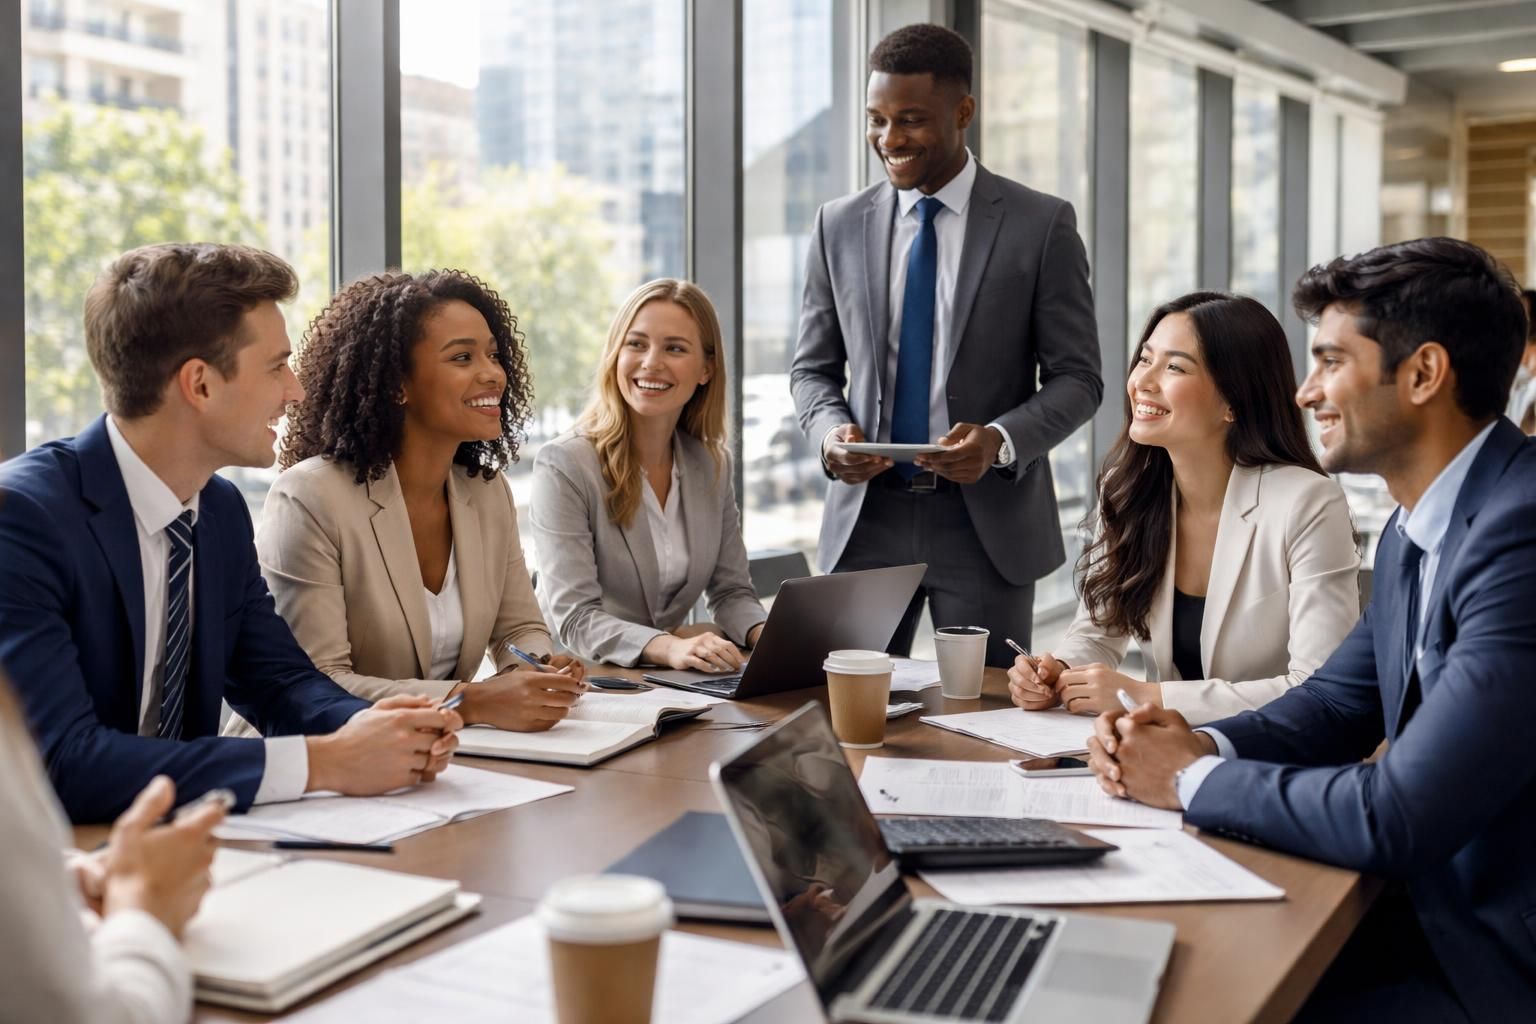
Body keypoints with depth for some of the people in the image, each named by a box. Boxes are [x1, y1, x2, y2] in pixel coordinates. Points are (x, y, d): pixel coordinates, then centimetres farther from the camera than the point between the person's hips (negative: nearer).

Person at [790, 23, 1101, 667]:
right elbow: (813, 368, 12)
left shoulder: (1042, 225, -1)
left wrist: (1002, 440, -18)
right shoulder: (839, 226, 7)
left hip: (987, 522, -2)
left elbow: (1077, 377, -1)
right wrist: (830, 431, -9)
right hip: (865, 516, 2)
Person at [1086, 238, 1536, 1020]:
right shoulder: (1414, 531, 7)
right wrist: (1202, 744, -5)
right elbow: (1334, 702, 16)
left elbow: (1394, 818, -28)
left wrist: (1191, 779, -13)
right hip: (1441, 907, 8)